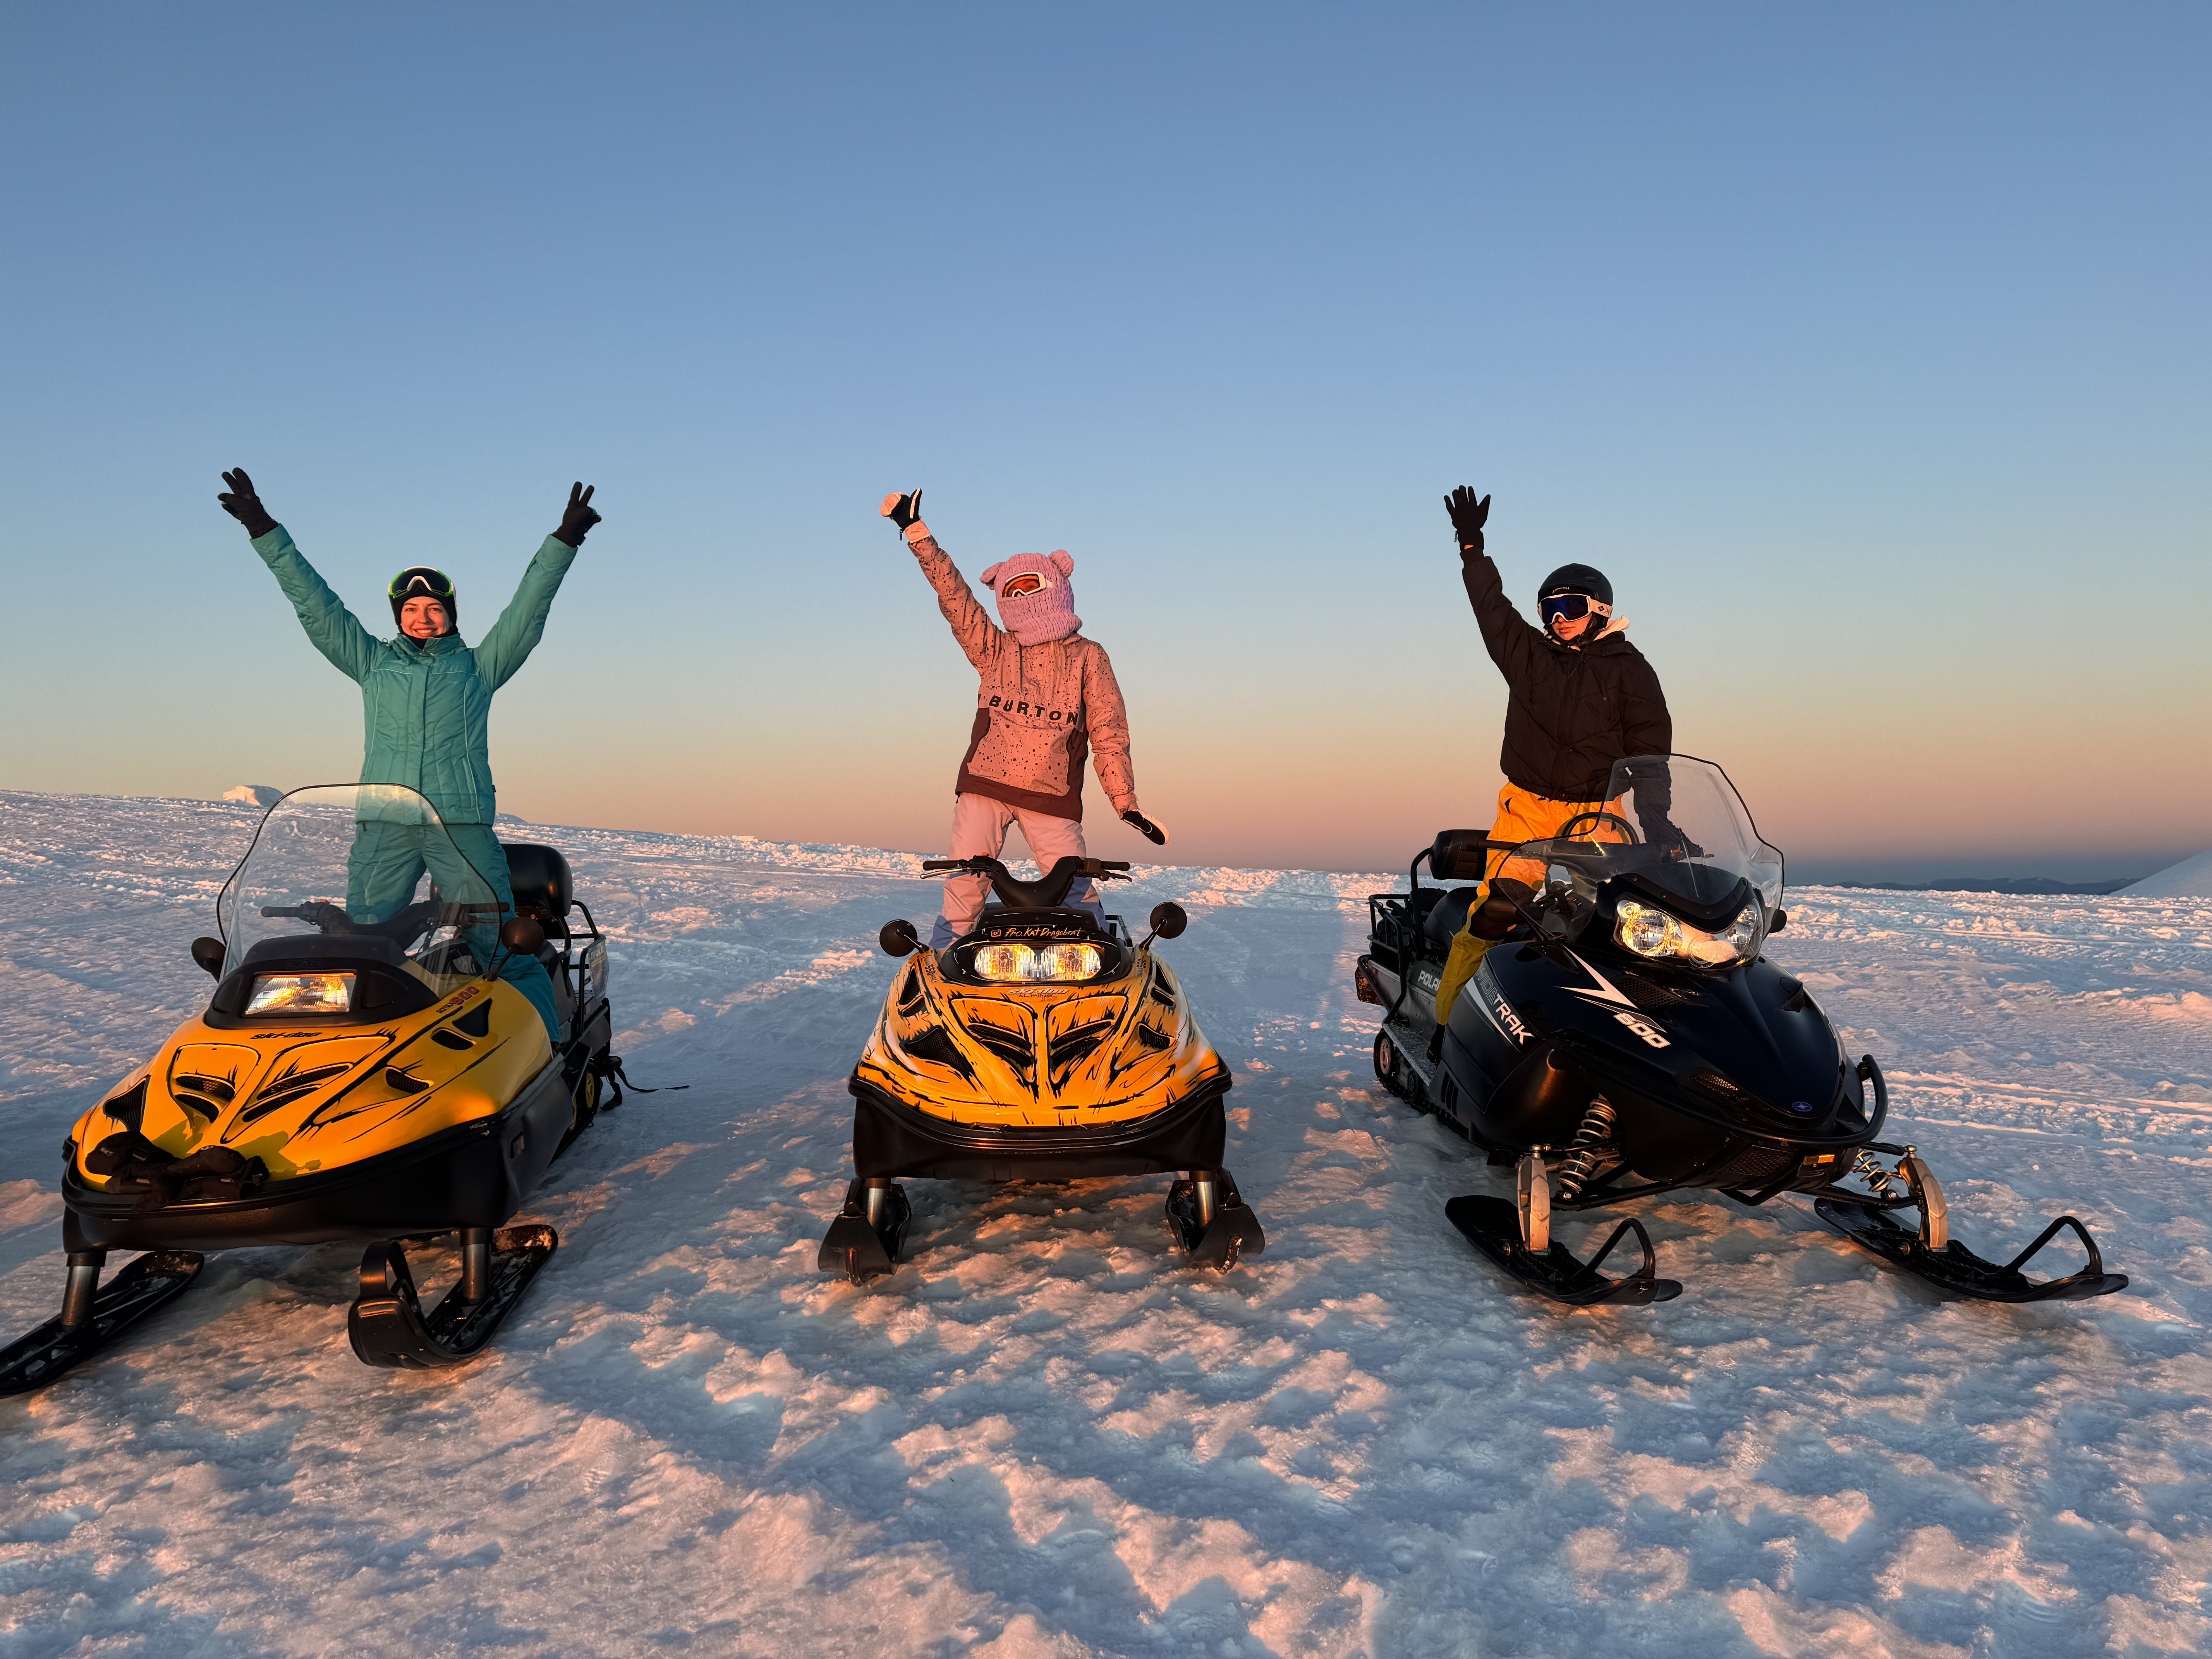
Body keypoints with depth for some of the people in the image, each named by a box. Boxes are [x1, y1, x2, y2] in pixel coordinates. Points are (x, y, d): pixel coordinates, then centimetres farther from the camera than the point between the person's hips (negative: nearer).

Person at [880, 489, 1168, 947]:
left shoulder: (1087, 657, 5)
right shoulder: (995, 650, 10)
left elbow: (1109, 734, 3)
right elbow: (952, 592, 7)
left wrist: (1127, 803, -1)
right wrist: (915, 531, 1)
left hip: (1053, 798, -1)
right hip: (983, 788, 2)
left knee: (1077, 891, -2)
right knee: (964, 887, 0)